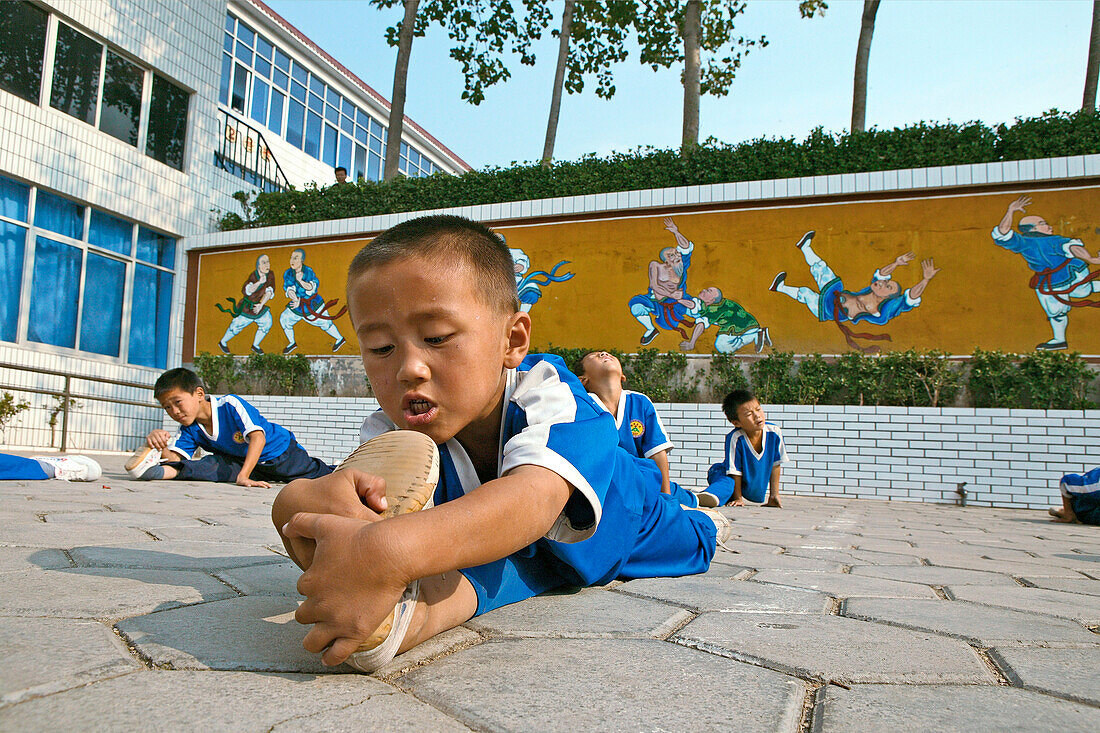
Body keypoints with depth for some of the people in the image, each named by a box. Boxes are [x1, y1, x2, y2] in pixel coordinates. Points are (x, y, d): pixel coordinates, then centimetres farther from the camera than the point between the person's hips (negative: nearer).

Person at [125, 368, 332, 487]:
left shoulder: (230, 405, -31)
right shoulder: (189, 430, -10)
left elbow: (258, 438, -41)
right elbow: (175, 458, -24)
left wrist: (243, 477, -51)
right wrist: (159, 445, -48)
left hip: (280, 453, -4)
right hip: (242, 460, 4)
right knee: (216, 464, -26)